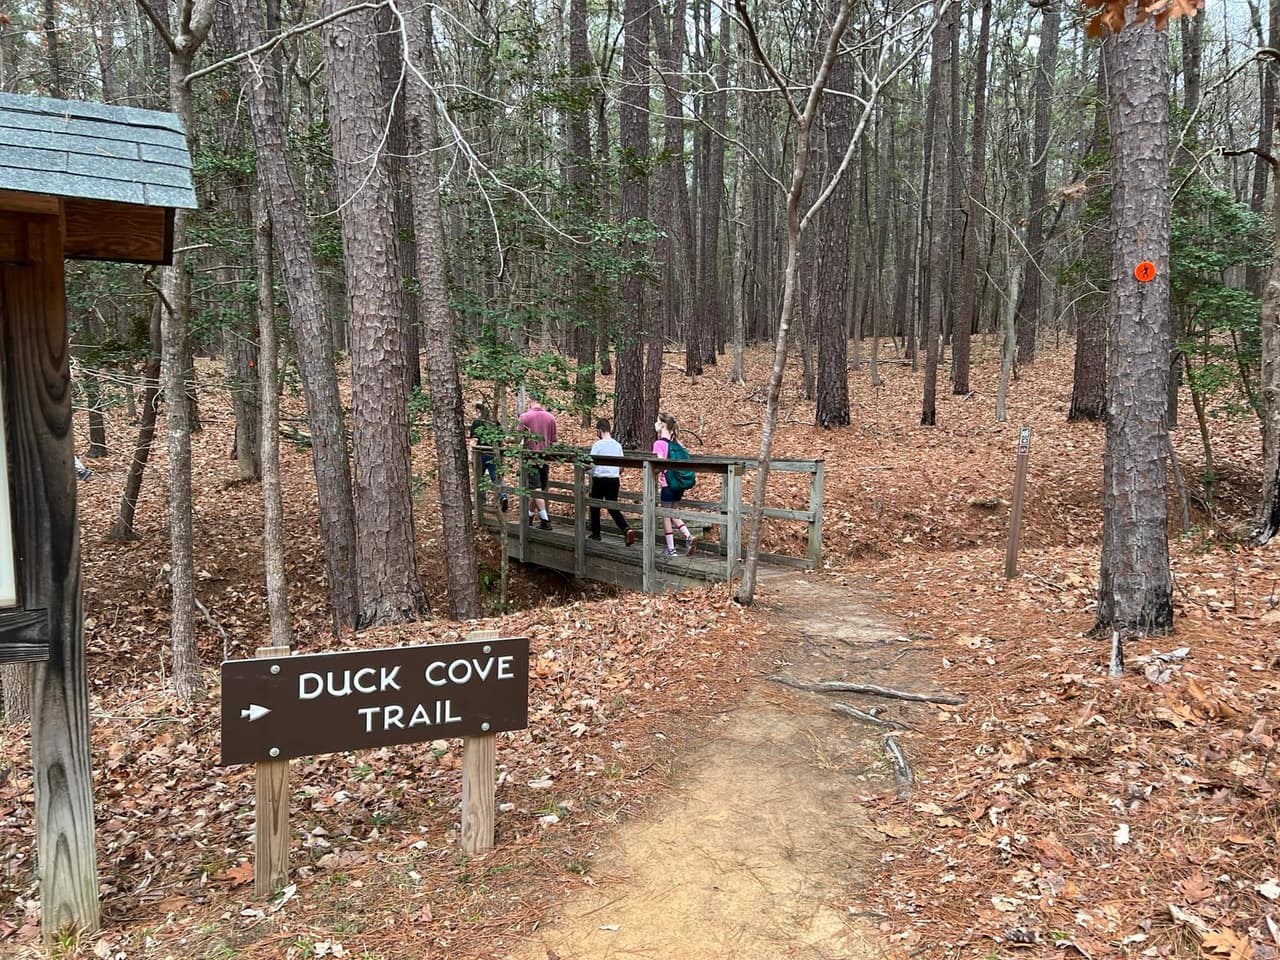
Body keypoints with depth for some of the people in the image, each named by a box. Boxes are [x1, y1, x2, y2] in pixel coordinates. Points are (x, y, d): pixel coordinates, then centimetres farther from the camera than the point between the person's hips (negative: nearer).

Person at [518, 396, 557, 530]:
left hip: (531, 455, -4)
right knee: (539, 489, 15)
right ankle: (529, 516, 26)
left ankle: (545, 520, -14)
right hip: (545, 457, 4)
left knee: (536, 489, -6)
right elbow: (553, 440, 7)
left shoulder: (525, 416, -10)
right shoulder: (550, 417, 1)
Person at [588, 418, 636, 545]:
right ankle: (627, 530, -13)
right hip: (614, 480, 4)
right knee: (613, 508, 8)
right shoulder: (617, 445, 5)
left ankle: (596, 534, 21)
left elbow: (591, 464, -14)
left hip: (599, 479, -4)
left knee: (595, 507, 14)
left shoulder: (597, 444, -11)